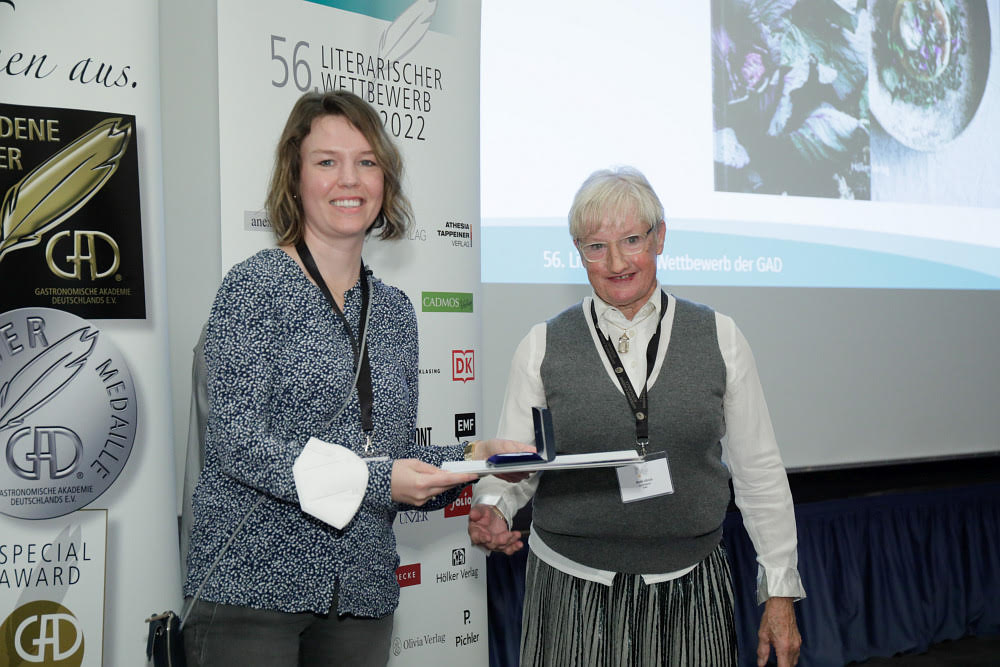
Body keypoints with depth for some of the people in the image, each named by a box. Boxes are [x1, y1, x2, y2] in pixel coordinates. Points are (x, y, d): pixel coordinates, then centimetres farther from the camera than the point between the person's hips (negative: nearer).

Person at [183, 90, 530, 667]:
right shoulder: (256, 287, -5)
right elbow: (238, 442, -14)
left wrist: (470, 460, -4)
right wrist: (369, 479, -21)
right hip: (253, 583, -5)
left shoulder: (394, 310, 11)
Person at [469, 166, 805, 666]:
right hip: (572, 593, 0)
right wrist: (492, 511, -20)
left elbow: (758, 470, 4)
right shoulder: (542, 347, 0)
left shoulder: (719, 338, 1)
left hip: (689, 593, 1)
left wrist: (780, 593, 5)